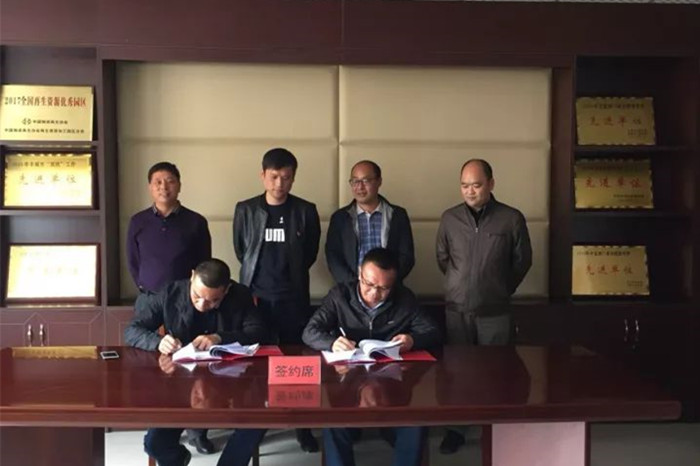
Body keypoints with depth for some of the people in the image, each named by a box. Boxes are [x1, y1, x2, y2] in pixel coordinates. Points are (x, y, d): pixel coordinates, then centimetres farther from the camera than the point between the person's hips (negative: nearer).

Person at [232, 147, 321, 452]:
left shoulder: (306, 211, -1)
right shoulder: (245, 210, 1)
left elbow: (311, 253, 9)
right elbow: (240, 251, 11)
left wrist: (289, 275, 11)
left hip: (294, 299, 0)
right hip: (256, 297, 1)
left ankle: (303, 427, 16)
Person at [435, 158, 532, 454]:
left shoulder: (511, 218, -6)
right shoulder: (449, 218, 1)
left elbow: (522, 260, 6)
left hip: (494, 311, -1)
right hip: (456, 310, 2)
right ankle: (455, 430, 20)